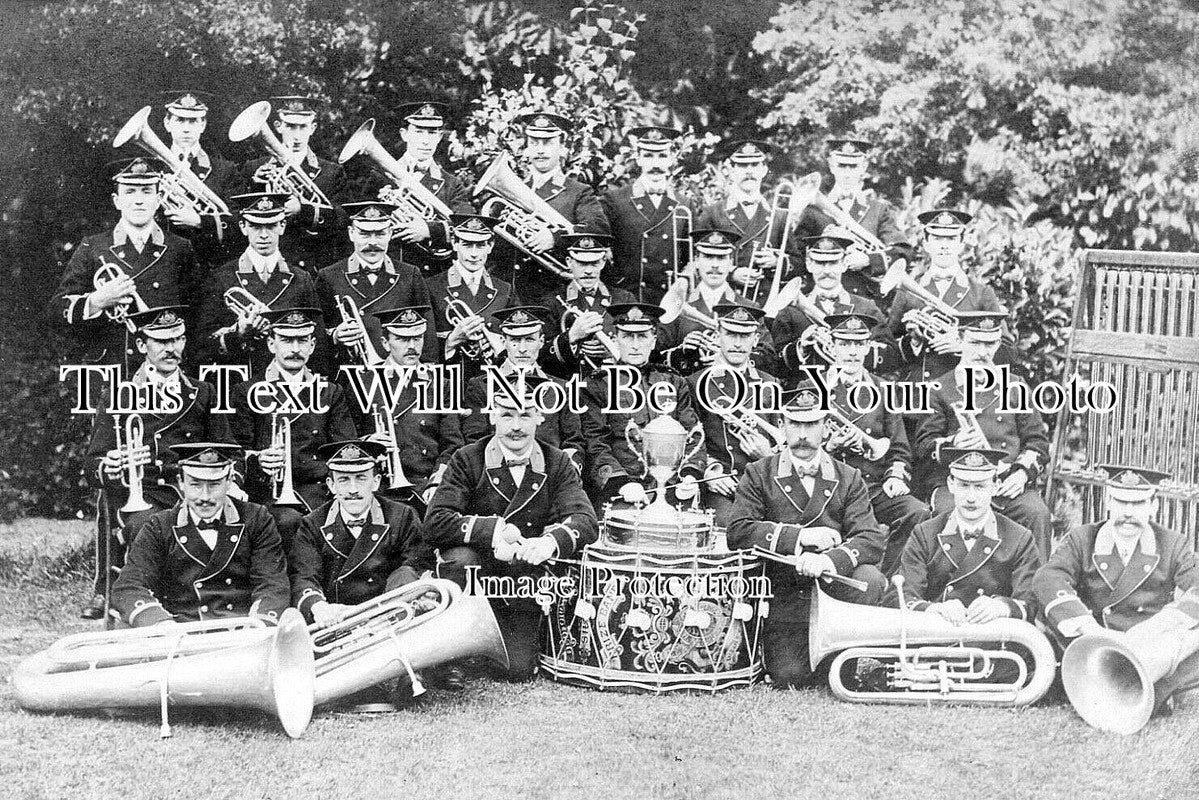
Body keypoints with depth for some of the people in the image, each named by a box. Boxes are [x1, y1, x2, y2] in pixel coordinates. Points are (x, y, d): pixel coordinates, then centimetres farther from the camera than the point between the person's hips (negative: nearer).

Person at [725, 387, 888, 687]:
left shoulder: (848, 479, 7)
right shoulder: (759, 475, 4)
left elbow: (871, 539, -7)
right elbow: (737, 531, -10)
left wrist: (831, 559, -27)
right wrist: (800, 536, -18)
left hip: (834, 587, 1)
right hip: (782, 597, -1)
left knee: (869, 578, -31)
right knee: (788, 677, -19)